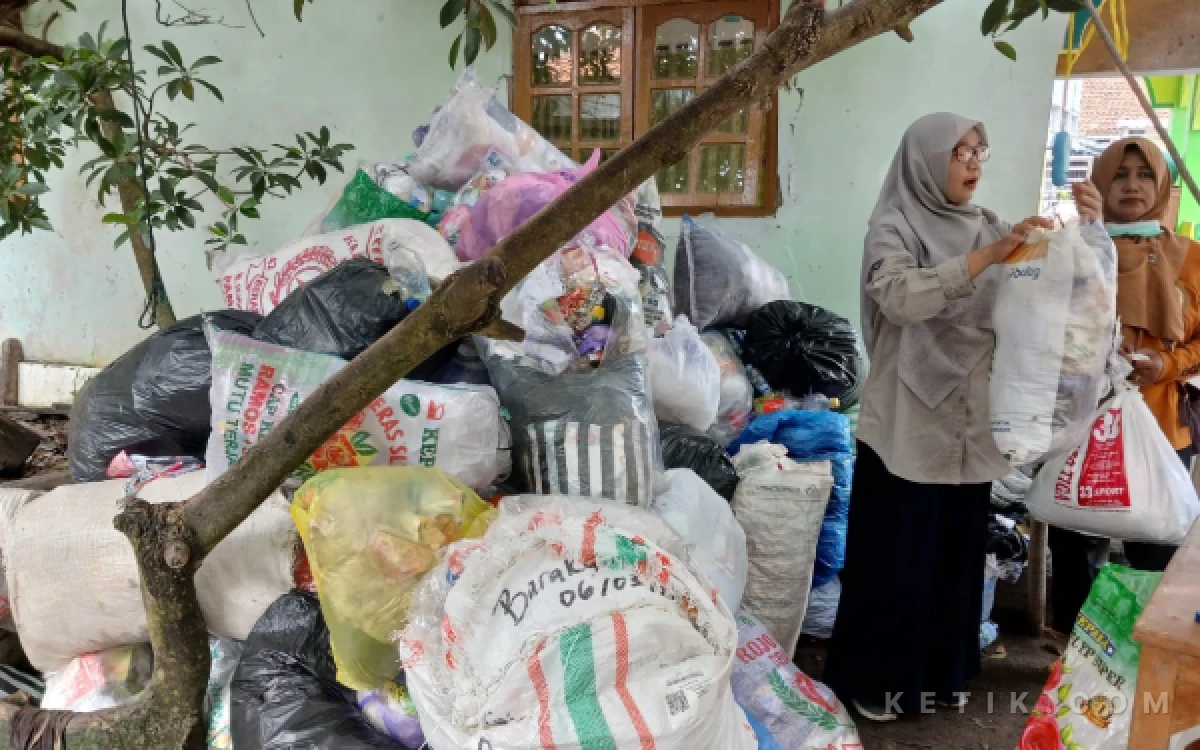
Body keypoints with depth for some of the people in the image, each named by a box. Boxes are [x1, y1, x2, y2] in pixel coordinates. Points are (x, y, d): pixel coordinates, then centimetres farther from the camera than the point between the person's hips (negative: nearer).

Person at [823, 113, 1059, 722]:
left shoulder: (988, 227, 10)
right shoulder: (893, 227, -6)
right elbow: (901, 297, -24)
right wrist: (987, 257, -29)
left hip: (969, 423, 5)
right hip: (908, 423, -5)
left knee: (957, 552, 14)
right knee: (896, 556, 3)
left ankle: (941, 672, 31)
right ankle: (875, 678, 20)